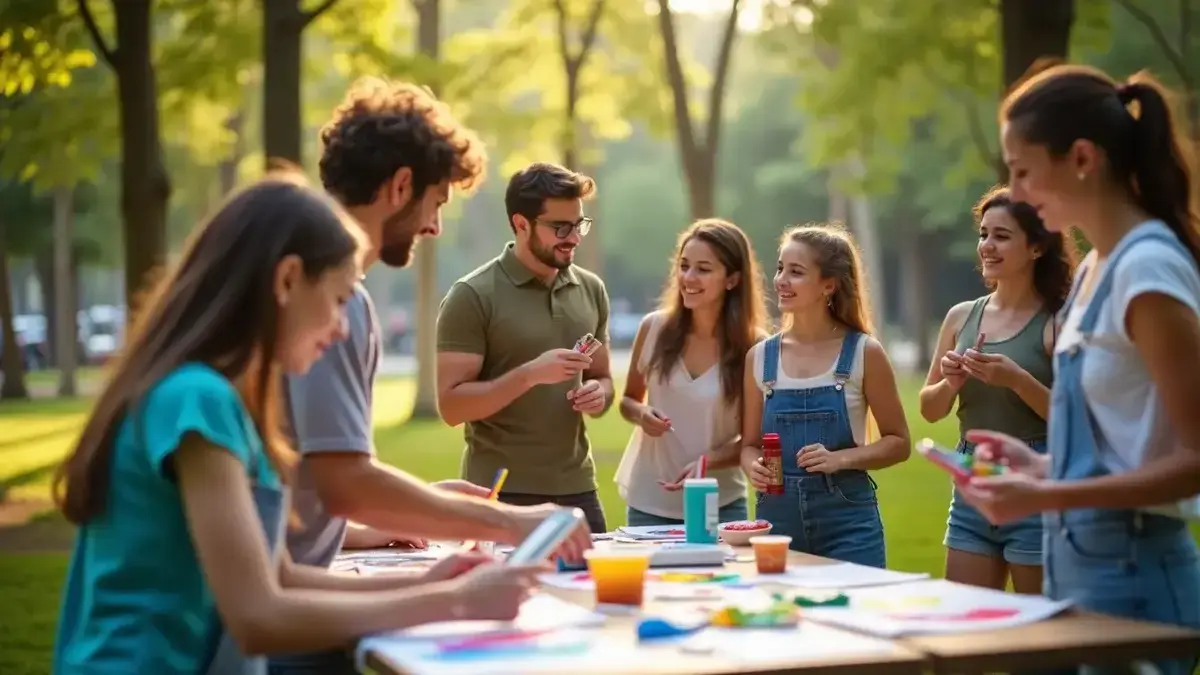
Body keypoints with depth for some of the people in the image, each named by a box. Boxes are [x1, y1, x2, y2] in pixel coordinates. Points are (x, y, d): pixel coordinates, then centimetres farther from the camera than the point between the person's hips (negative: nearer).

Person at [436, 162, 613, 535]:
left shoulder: (591, 290, 8)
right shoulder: (472, 296, -9)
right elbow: (451, 405, -13)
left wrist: (598, 394, -4)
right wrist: (530, 374, -24)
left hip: (577, 490, 5)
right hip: (501, 495, -5)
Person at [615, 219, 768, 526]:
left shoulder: (754, 345, -10)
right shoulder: (654, 327, -5)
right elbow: (628, 400, 9)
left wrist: (708, 462, -19)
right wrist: (641, 414, -13)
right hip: (648, 502, 1)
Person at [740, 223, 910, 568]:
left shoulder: (864, 353, -3)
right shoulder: (760, 357, 5)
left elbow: (898, 442, 1)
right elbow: (750, 444, 12)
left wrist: (840, 458, -15)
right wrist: (753, 466, -10)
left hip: (848, 517, -2)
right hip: (778, 517, 3)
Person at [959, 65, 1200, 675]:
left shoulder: (1147, 267, -18)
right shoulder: (1096, 266, 9)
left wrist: (1044, 498, -23)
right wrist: (1044, 464, 9)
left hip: (1130, 577, -8)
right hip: (1077, 567, 8)